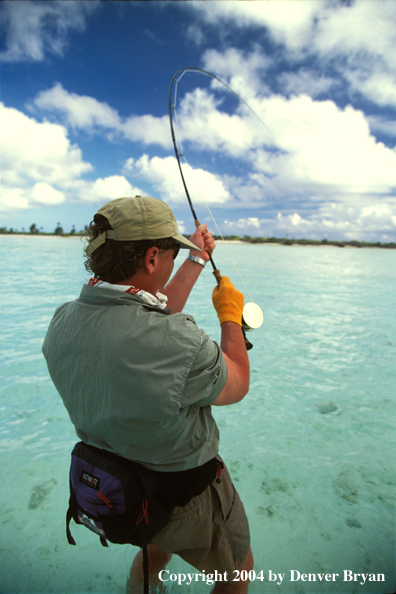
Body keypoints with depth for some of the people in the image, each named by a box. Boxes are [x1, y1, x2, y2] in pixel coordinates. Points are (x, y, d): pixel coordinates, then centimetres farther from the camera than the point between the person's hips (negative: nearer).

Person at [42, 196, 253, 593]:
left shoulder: (63, 322, -16)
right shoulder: (178, 344, -39)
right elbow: (237, 387, -17)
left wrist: (197, 260, 9)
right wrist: (230, 316, -3)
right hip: (186, 497, -5)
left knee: (155, 550, 38)